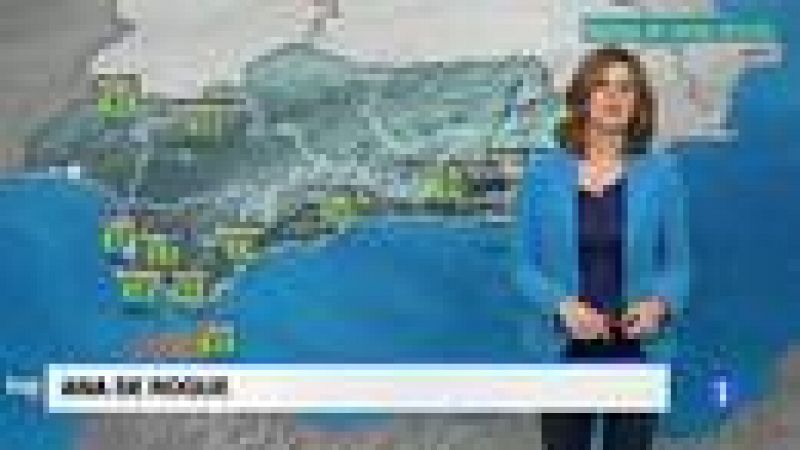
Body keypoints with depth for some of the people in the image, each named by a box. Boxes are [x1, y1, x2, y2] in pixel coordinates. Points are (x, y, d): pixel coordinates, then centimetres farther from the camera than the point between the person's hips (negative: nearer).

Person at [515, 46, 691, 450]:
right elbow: (526, 264, 1)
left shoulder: (660, 172, -2)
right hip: (568, 352, 0)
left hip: (636, 353, 0)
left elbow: (677, 262, 2)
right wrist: (563, 306, -17)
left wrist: (660, 304, -18)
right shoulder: (544, 170, -2)